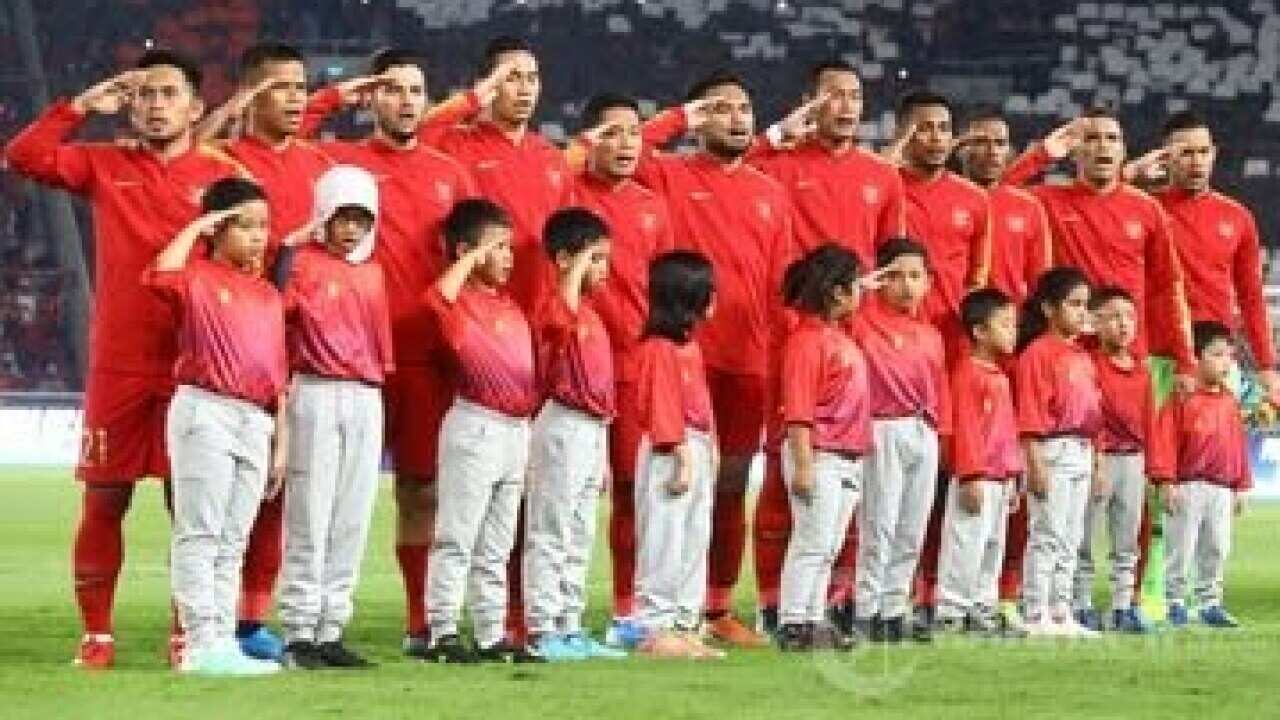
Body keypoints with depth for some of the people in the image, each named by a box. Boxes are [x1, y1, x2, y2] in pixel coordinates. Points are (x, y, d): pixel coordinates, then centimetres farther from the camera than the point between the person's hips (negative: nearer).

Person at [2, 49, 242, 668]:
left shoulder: (224, 175, 1)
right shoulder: (105, 166, 7)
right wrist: (85, 105, -3)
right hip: (116, 367, 1)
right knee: (104, 500, 2)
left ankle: (188, 632, 11)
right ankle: (96, 633, 8)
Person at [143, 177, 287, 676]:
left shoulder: (268, 295, 15)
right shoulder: (197, 276, -2)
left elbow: (278, 374, 16)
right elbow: (159, 276, -27)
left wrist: (281, 442, 12)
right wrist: (197, 227, -14)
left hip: (256, 421, 7)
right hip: (205, 410, -7)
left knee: (233, 542, 10)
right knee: (199, 533, -7)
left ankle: (224, 642, 12)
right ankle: (203, 644, -10)